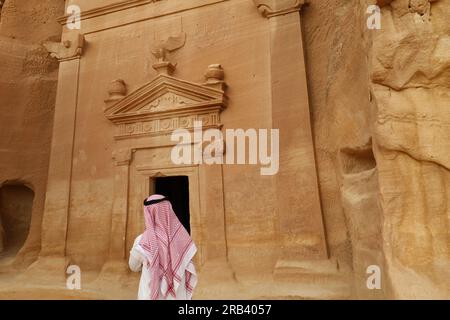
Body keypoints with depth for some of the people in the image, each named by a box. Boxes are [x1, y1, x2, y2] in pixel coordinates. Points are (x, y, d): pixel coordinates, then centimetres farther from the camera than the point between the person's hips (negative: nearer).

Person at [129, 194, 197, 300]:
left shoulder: (142, 242, -19)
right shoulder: (183, 237, -15)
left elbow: (134, 267, 1)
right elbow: (189, 272, -3)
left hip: (152, 295, -1)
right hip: (180, 296, 2)